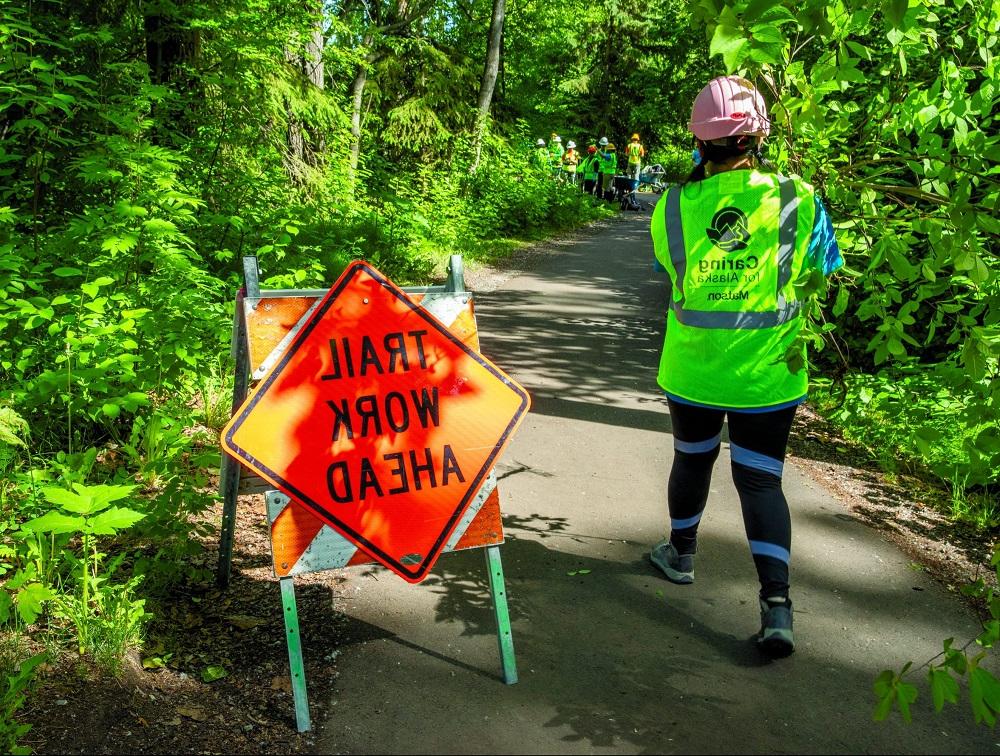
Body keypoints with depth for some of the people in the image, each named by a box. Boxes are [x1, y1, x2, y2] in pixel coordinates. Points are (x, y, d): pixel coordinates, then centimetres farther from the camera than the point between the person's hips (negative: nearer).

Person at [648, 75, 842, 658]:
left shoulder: (674, 206, -9)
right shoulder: (798, 200, -11)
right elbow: (821, 269, 4)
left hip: (691, 370, 1)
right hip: (768, 374, -1)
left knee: (693, 459, 22)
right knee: (761, 479, 7)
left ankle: (681, 553, 43)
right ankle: (776, 604, -1)